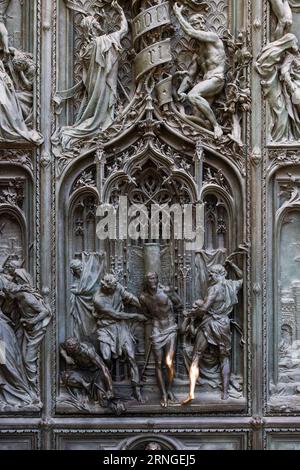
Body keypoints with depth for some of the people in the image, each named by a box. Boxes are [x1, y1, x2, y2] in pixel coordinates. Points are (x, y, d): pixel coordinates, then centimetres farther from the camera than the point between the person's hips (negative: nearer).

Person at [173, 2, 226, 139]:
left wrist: (178, 14, 8)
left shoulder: (212, 36, 9)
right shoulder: (197, 55, 27)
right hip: (206, 83, 8)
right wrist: (179, 91, 11)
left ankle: (216, 126, -28)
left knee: (192, 95, -32)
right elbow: (190, 77, 27)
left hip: (216, 79, -8)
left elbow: (190, 32, -3)